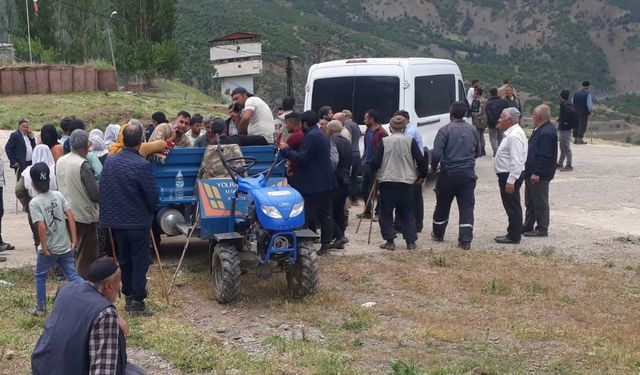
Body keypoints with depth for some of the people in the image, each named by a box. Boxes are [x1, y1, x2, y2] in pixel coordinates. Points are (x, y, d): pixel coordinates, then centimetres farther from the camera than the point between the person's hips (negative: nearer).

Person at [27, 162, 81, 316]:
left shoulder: (34, 202, -15)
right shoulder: (58, 195, -1)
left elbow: (41, 226, -22)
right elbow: (70, 216, -3)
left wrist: (44, 247, -12)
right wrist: (74, 240, 1)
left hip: (49, 249, -4)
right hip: (66, 246, 4)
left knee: (40, 276, 17)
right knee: (72, 275, 11)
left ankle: (41, 308, 24)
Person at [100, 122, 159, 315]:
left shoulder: (110, 161, -2)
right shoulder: (142, 165, -20)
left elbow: (102, 190, 6)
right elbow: (152, 195, -14)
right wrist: (150, 211, 7)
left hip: (117, 221, 6)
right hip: (139, 221, -6)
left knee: (124, 260, 18)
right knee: (140, 262, 3)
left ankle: (128, 297, 26)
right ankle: (137, 302, 5)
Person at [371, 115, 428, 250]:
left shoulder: (384, 141, -5)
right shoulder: (410, 141, -3)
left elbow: (375, 163, -6)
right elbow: (421, 160, -6)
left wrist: (374, 169, 17)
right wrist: (422, 176, 10)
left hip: (387, 182, -1)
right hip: (407, 182, 1)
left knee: (386, 213, 9)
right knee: (407, 213, 13)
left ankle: (390, 241, 5)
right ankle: (411, 241, 10)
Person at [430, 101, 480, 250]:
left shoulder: (445, 130, -11)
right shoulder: (472, 130, 3)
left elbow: (436, 153, -17)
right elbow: (477, 152, 14)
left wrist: (433, 167, 0)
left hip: (448, 174, -2)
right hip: (468, 174, 3)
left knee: (442, 206, 14)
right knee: (467, 207, 3)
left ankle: (438, 234, 30)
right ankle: (466, 240, -5)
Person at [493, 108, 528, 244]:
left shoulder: (515, 135, -20)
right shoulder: (511, 133, 14)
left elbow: (517, 161, -26)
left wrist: (510, 181, -27)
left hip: (510, 176, -11)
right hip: (507, 175, 11)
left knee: (512, 206, -3)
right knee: (511, 206, 17)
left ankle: (514, 237, 4)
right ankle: (512, 233, 26)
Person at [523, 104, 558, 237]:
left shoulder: (547, 133, -21)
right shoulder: (540, 130, 12)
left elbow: (545, 156, -25)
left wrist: (537, 173, -24)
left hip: (539, 176, -11)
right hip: (531, 173, 11)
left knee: (540, 203, -1)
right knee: (530, 202, 18)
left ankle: (542, 229, 7)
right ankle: (528, 226, 29)